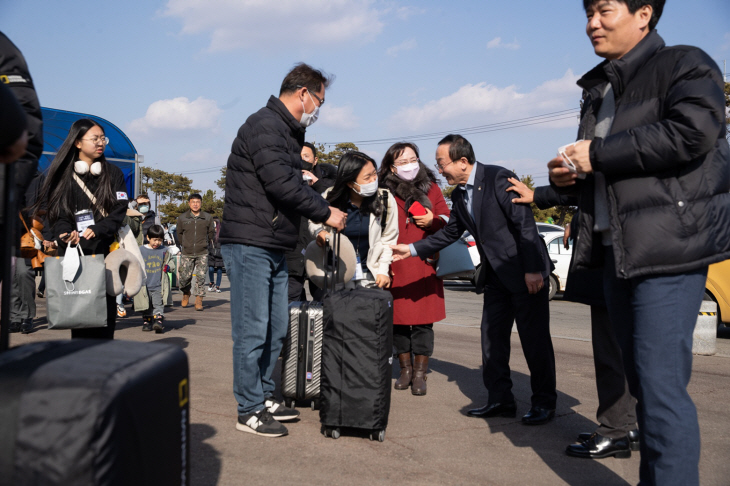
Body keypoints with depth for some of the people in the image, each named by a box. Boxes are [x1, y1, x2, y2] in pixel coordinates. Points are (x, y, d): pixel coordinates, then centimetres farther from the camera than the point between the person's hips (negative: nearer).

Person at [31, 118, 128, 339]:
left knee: (105, 309, -6)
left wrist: (95, 230, -14)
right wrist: (67, 233, -18)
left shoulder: (113, 174, 11)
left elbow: (119, 211, 1)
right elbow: (57, 213, 3)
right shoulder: (63, 175, 10)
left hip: (105, 251, 0)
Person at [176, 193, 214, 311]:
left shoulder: (208, 217, 1)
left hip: (202, 254, -1)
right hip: (187, 254, 1)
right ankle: (186, 293, 32)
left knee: (201, 277, -6)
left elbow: (211, 233, 15)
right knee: (184, 277, 2)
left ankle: (199, 301, 2)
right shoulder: (182, 218, 2)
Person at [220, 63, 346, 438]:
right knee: (252, 332, -3)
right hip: (249, 244, -10)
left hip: (275, 248, 10)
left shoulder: (289, 133, 19)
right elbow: (281, 183, -22)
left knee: (276, 329, 15)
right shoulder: (264, 125, -13)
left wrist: (317, 222, 9)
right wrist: (325, 213, -13)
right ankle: (249, 410, 7)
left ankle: (264, 397, 27)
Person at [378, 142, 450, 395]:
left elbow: (447, 219, 16)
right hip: (395, 266, -1)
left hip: (425, 264, 1)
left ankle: (420, 373, 9)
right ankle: (405, 369, 19)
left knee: (423, 321, -1)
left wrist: (433, 220, -6)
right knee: (398, 319, 3)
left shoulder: (430, 187, 11)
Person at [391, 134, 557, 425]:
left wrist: (532, 269, -22)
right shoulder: (459, 195, 8)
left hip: (525, 270, -8)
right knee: (492, 337, 8)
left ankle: (544, 403, 10)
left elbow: (525, 223, -19)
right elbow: (450, 233, 18)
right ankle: (501, 400, 18)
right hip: (496, 275, 8)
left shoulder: (498, 178, -17)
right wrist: (412, 249, 11)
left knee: (534, 338, -1)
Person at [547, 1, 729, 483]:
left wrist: (598, 155, -15)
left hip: (668, 248, -8)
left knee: (661, 383, -12)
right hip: (615, 249, 8)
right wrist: (568, 176, 8)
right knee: (644, 380, 15)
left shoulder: (685, 65, -2)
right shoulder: (599, 90, 22)